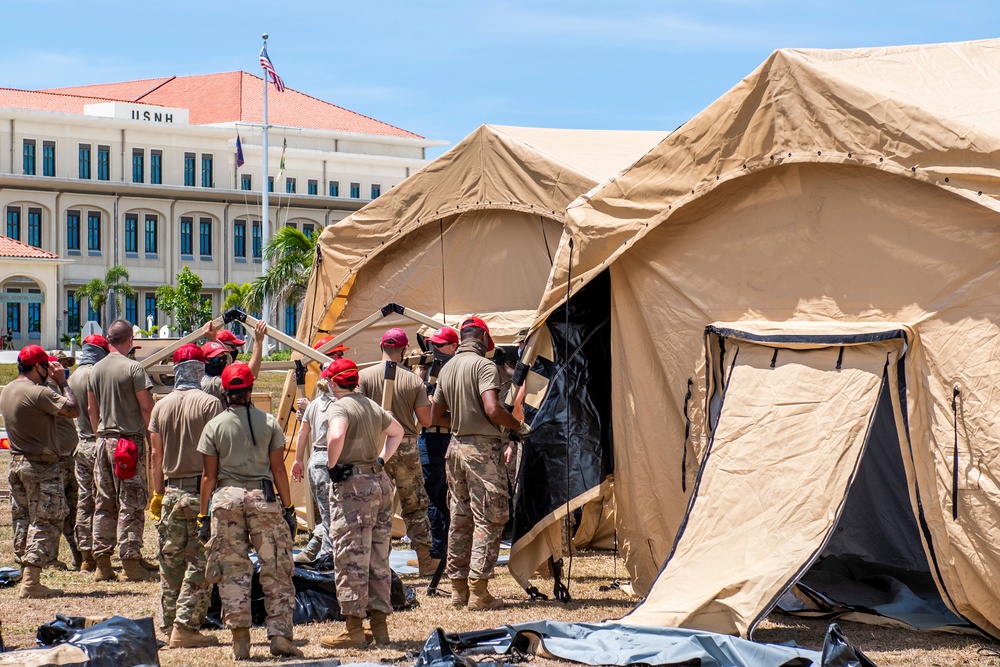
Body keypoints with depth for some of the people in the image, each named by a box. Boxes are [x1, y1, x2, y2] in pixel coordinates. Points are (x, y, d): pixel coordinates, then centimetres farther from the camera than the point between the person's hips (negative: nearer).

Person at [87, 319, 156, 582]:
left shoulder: (96, 369, 9)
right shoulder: (133, 368, -11)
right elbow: (147, 406, -13)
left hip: (104, 440, 6)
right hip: (130, 439, -6)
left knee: (104, 502, 9)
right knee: (131, 502, -3)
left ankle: (102, 564, 10)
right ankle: (130, 561, -4)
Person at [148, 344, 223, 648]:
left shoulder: (161, 406, 6)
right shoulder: (209, 403, -7)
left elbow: (156, 454, 9)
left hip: (171, 490, 5)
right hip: (201, 491, -4)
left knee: (170, 563, 11)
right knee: (200, 564, -2)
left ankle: (170, 627, 14)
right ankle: (186, 627, -7)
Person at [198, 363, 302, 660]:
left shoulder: (215, 426, 1)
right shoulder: (269, 422, 2)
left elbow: (208, 476, 1)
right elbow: (278, 470, 2)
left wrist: (203, 516, 7)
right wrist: (289, 508, 9)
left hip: (226, 499, 0)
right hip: (263, 497, 0)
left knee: (232, 571, 5)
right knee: (275, 570, 5)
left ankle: (240, 641, 3)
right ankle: (280, 635, -1)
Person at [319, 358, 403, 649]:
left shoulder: (340, 407, -10)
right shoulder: (373, 406, 15)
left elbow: (336, 436, -30)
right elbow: (397, 431, 32)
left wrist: (332, 466, -15)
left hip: (352, 485, -8)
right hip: (380, 482, 8)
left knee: (350, 558, -4)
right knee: (378, 557, 12)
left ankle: (354, 628, -4)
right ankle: (380, 624, 16)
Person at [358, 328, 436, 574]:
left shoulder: (365, 376, -5)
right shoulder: (414, 381, -3)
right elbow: (426, 420, -2)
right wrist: (429, 401, 17)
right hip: (407, 448, 1)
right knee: (416, 508, 10)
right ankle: (427, 563, 13)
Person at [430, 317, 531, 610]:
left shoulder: (447, 368, 13)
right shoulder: (484, 365, -11)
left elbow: (436, 416, 18)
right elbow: (493, 409, -23)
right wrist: (519, 427, -9)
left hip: (456, 447, 8)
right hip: (483, 448, -8)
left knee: (460, 518, 13)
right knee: (489, 519, -4)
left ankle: (458, 588, 17)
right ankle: (478, 592, -7)